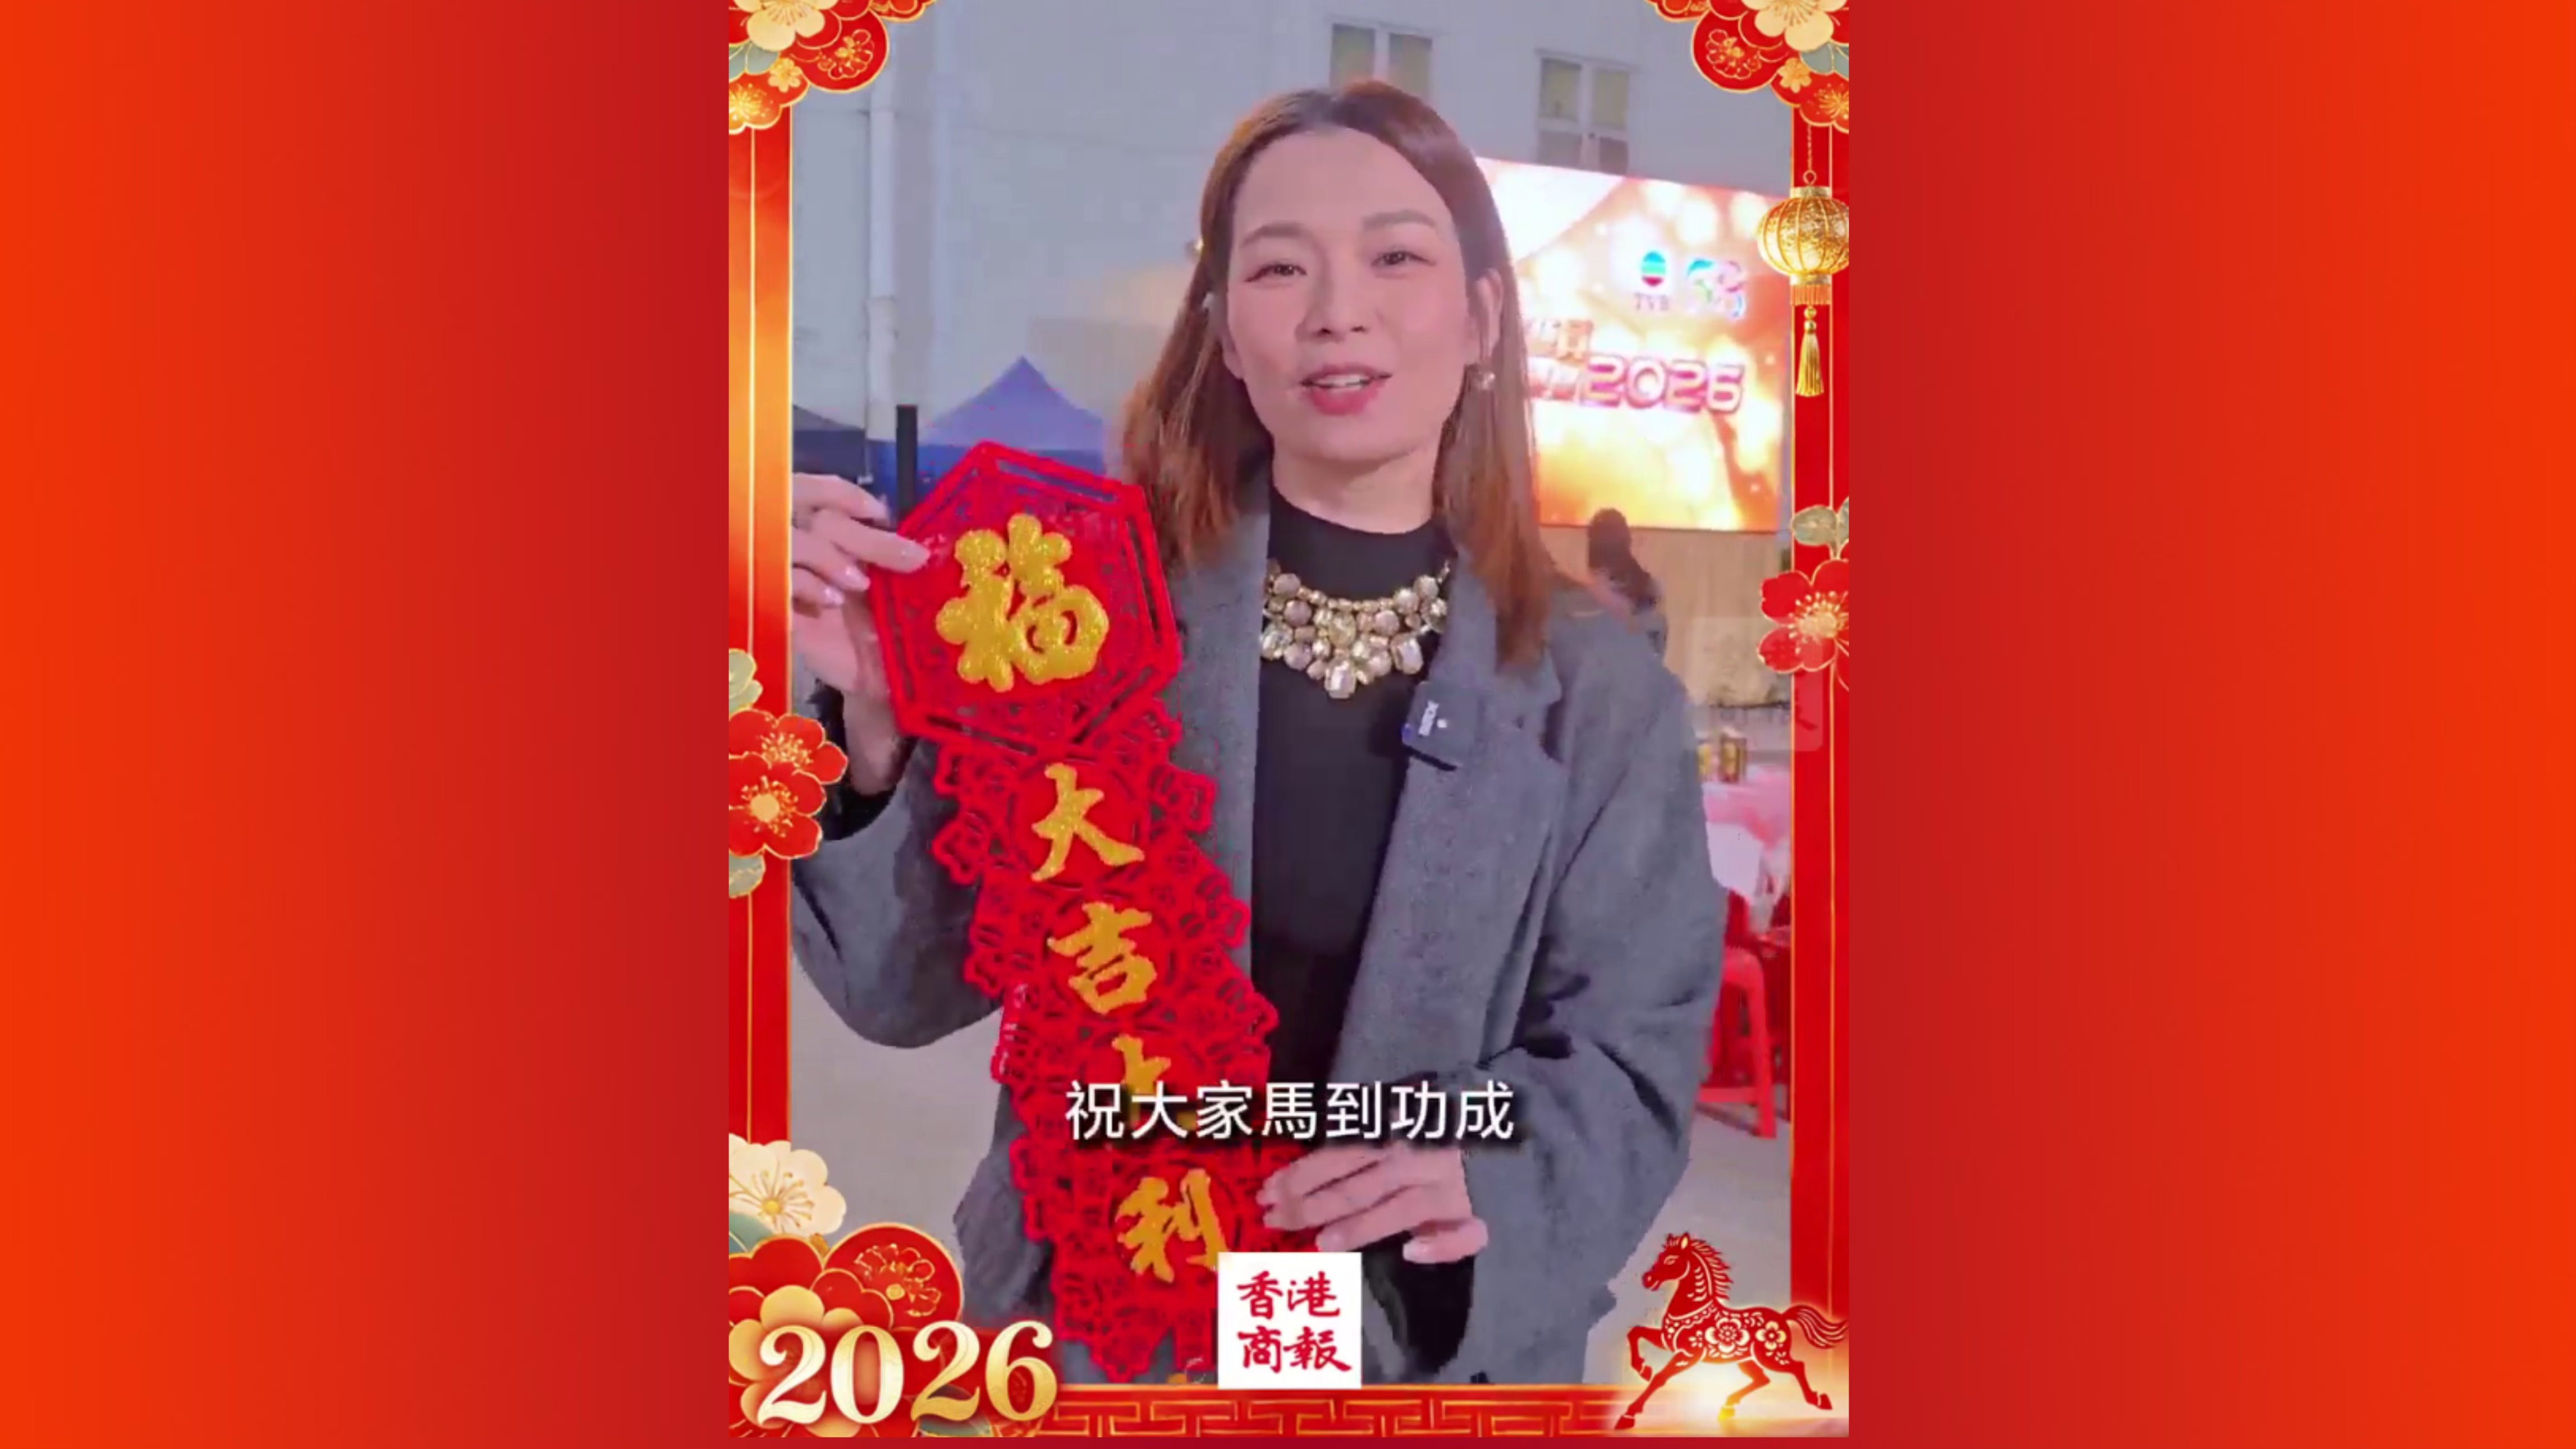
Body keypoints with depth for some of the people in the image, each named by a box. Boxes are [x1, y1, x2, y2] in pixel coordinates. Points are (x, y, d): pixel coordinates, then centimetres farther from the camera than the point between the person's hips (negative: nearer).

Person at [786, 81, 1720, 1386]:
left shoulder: (1604, 695, -7)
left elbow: (1635, 1057, -5)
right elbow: (911, 986, -8)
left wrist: (1488, 1172, -25)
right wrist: (878, 722, -24)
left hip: (1443, 1346, 0)